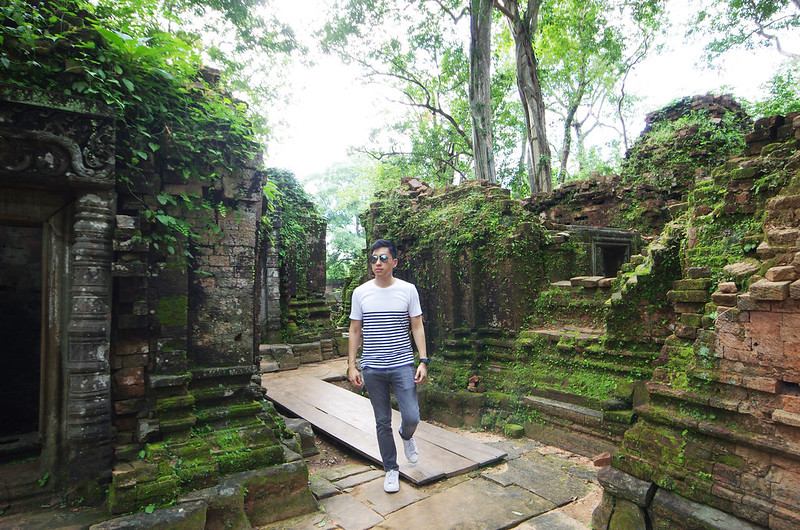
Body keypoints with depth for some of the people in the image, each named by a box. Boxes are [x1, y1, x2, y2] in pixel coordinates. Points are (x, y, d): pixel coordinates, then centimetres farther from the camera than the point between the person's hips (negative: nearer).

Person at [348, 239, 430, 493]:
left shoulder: (408, 290, 0)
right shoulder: (360, 293, 2)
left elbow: (417, 327, 2)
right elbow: (355, 331, 7)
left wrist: (423, 361, -5)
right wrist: (351, 365, 2)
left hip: (403, 366, -1)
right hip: (372, 369, 1)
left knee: (411, 417, -7)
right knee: (382, 422, 9)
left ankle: (406, 436, 30)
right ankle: (391, 469, 29)